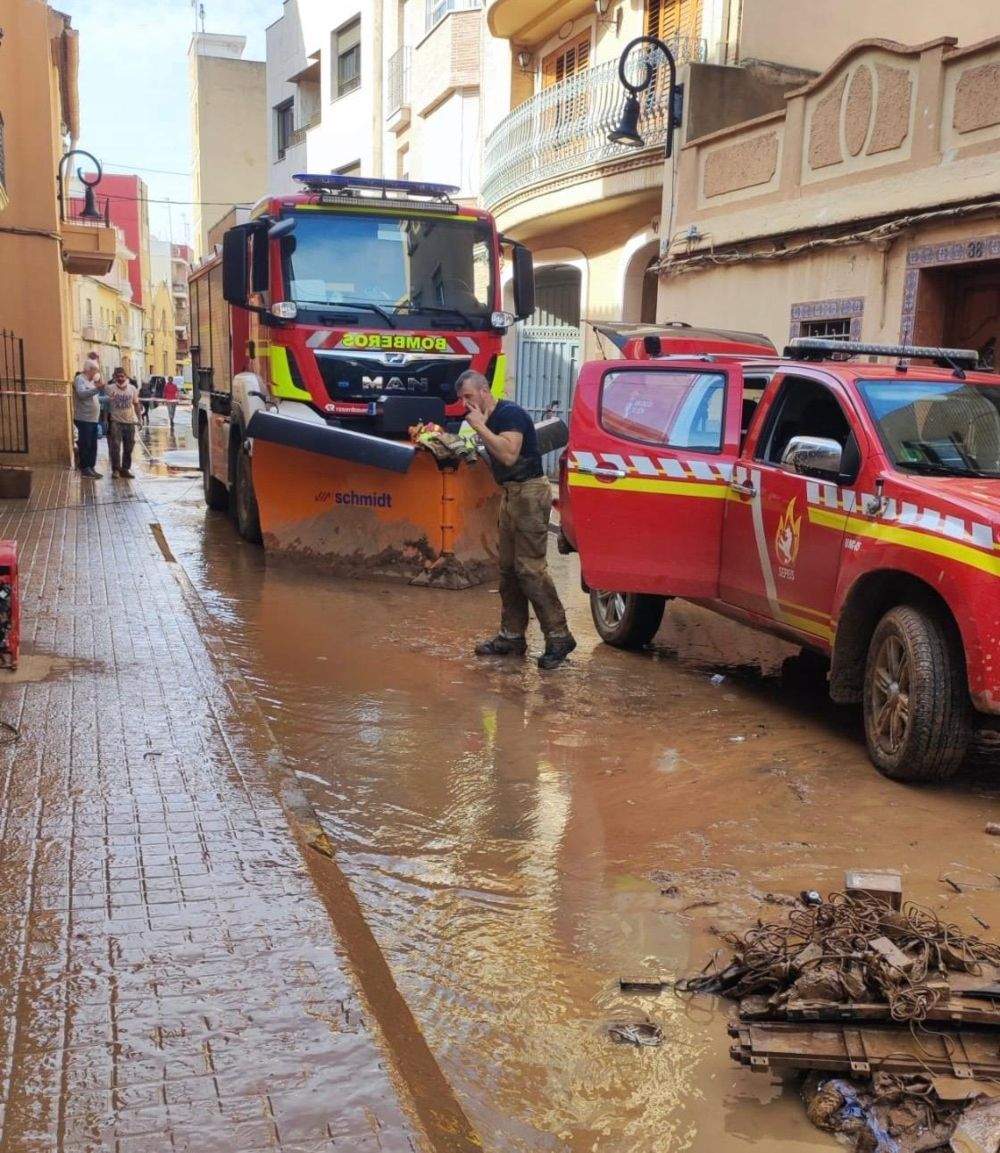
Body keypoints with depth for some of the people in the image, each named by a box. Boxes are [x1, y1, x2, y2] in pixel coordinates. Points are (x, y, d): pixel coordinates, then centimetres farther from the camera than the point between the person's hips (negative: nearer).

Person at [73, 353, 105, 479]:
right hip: (84, 419, -8)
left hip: (93, 419, 8)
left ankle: (91, 468, 15)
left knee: (93, 445, 9)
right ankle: (84, 469, -3)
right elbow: (82, 394, -23)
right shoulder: (80, 379, -8)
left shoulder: (92, 381, 17)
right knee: (85, 445, -6)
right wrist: (97, 388, -34)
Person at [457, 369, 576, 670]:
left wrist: (480, 426, -20)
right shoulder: (489, 420, 15)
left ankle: (559, 637, -9)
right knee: (508, 569, 10)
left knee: (529, 567, -13)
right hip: (510, 494, 10)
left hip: (529, 493, -10)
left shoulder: (510, 413, -13)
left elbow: (509, 455, -26)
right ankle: (512, 636, 16)